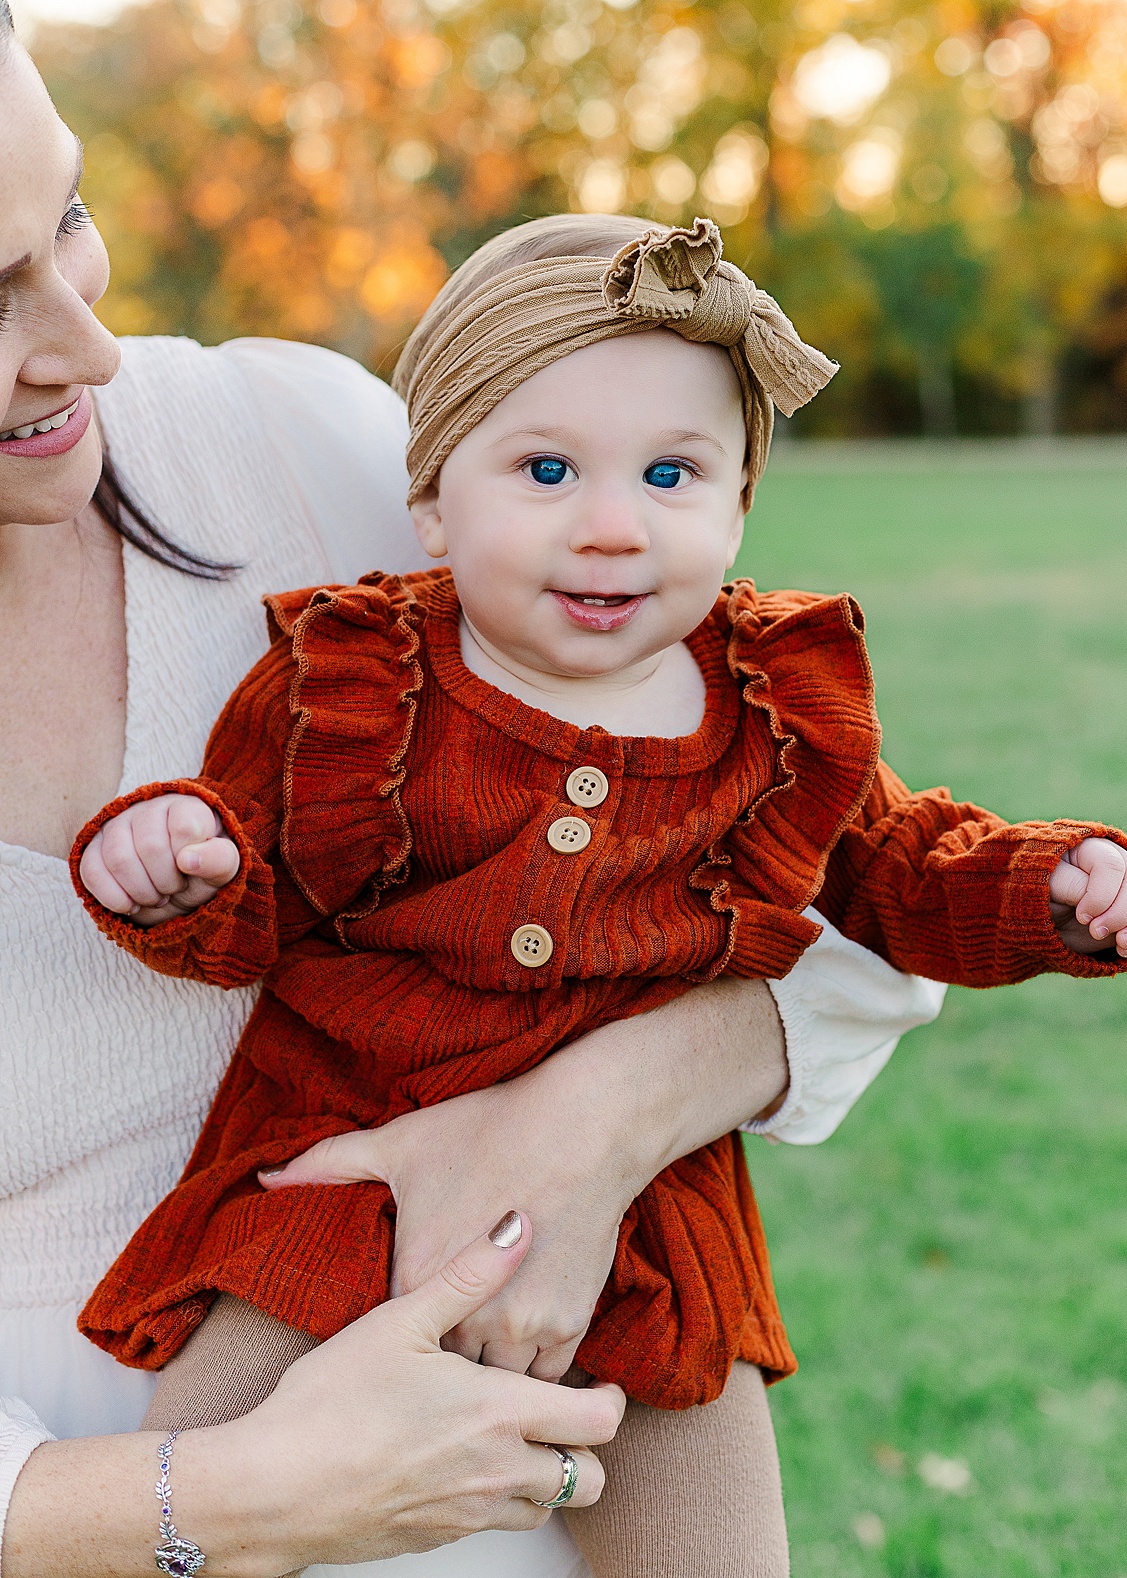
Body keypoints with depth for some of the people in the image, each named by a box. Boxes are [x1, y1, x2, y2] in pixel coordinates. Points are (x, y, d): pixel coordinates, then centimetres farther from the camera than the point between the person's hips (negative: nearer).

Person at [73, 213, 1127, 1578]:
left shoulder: (783, 715, -2)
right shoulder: (341, 688, -10)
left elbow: (896, 868, 14)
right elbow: (251, 916, -1)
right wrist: (174, 870, -23)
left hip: (632, 1216, 2)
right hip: (336, 1176, -1)